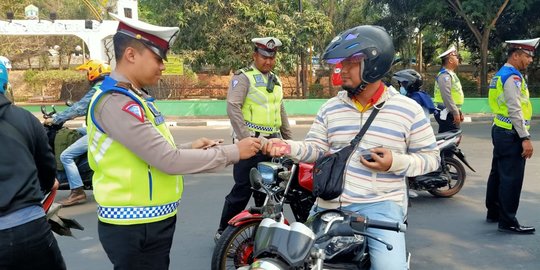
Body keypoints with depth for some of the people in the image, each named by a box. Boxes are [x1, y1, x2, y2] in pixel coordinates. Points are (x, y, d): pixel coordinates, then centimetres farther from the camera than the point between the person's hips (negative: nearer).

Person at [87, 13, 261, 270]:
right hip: (135, 228, -9)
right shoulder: (115, 102, -21)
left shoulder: (132, 97, 10)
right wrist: (233, 152, -19)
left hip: (147, 221, 9)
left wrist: (190, 148, 1)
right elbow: (170, 161, -26)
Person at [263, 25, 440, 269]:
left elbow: (431, 157, 0)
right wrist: (289, 147, -14)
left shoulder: (408, 109, -4)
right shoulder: (330, 107, 6)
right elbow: (316, 149, 5)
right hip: (330, 203, 4)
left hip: (381, 205, -3)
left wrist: (396, 162, -17)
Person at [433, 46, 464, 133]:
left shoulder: (451, 74, 19)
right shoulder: (445, 75, -15)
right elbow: (447, 96, -24)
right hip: (446, 113, -11)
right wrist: (455, 113, -23)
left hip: (451, 112, 11)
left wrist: (459, 112, 22)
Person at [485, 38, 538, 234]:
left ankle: (493, 213, 25)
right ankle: (508, 222, 1)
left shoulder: (500, 75, 15)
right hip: (511, 135, -10)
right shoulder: (512, 77, -15)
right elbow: (515, 110, -21)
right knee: (511, 179, -5)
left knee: (498, 174, 15)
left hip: (500, 131, 10)